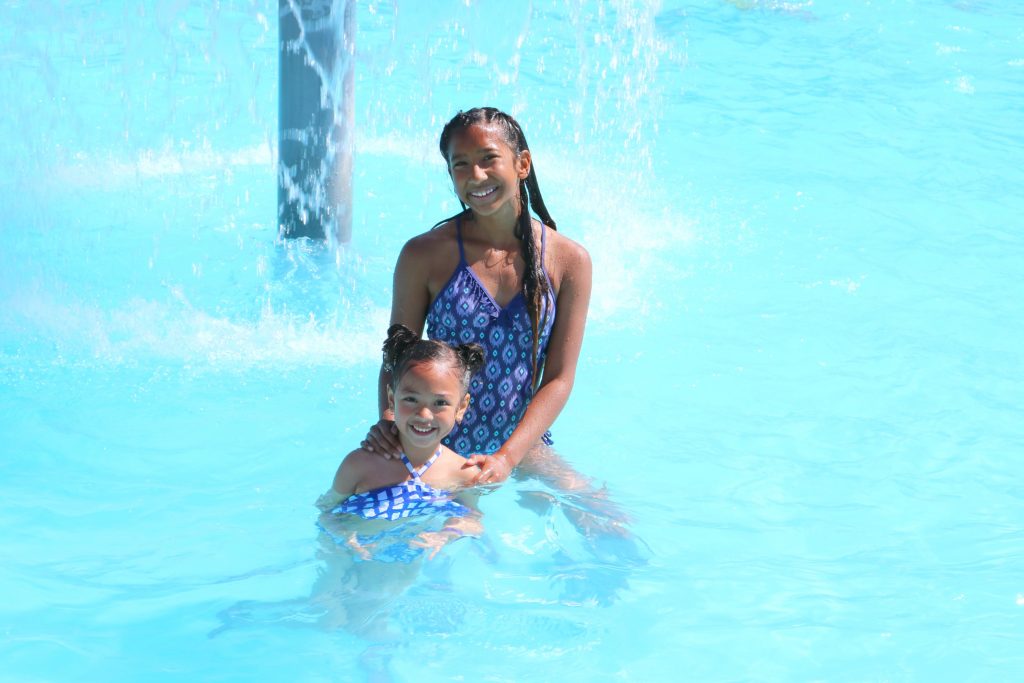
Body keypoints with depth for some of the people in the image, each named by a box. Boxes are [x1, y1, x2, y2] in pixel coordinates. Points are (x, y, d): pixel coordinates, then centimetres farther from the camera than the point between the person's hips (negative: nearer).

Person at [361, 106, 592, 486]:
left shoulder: (568, 261, -1)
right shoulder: (425, 255, -5)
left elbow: (559, 379, -3)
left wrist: (507, 458, -17)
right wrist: (388, 421, -21)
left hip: (525, 449, 1)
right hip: (435, 453, -1)